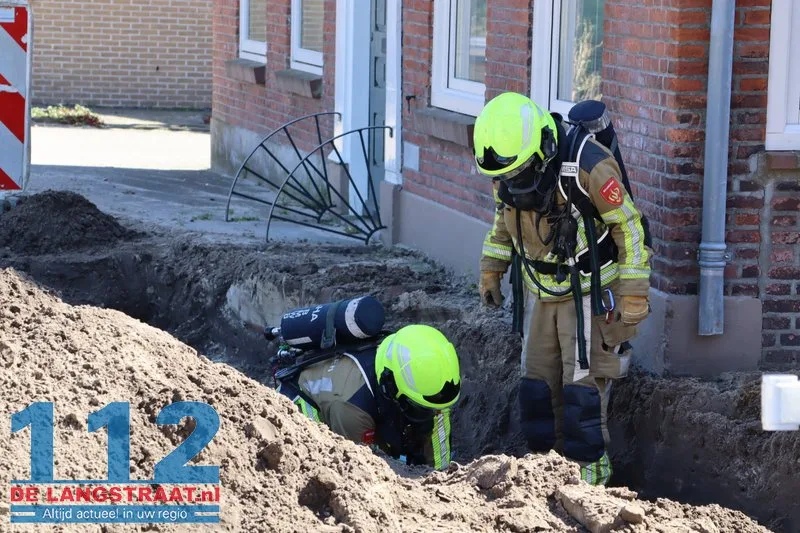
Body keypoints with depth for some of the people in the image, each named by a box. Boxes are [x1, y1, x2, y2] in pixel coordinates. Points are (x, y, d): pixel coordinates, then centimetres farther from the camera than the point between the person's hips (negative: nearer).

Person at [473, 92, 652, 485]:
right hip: (540, 294, 6)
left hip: (590, 294, -6)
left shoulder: (589, 166, -26)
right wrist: (490, 271, 18)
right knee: (538, 386, 6)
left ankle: (590, 474, -1)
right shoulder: (506, 174, -7)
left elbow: (630, 227, -17)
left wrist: (634, 294, -16)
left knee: (583, 387, -9)